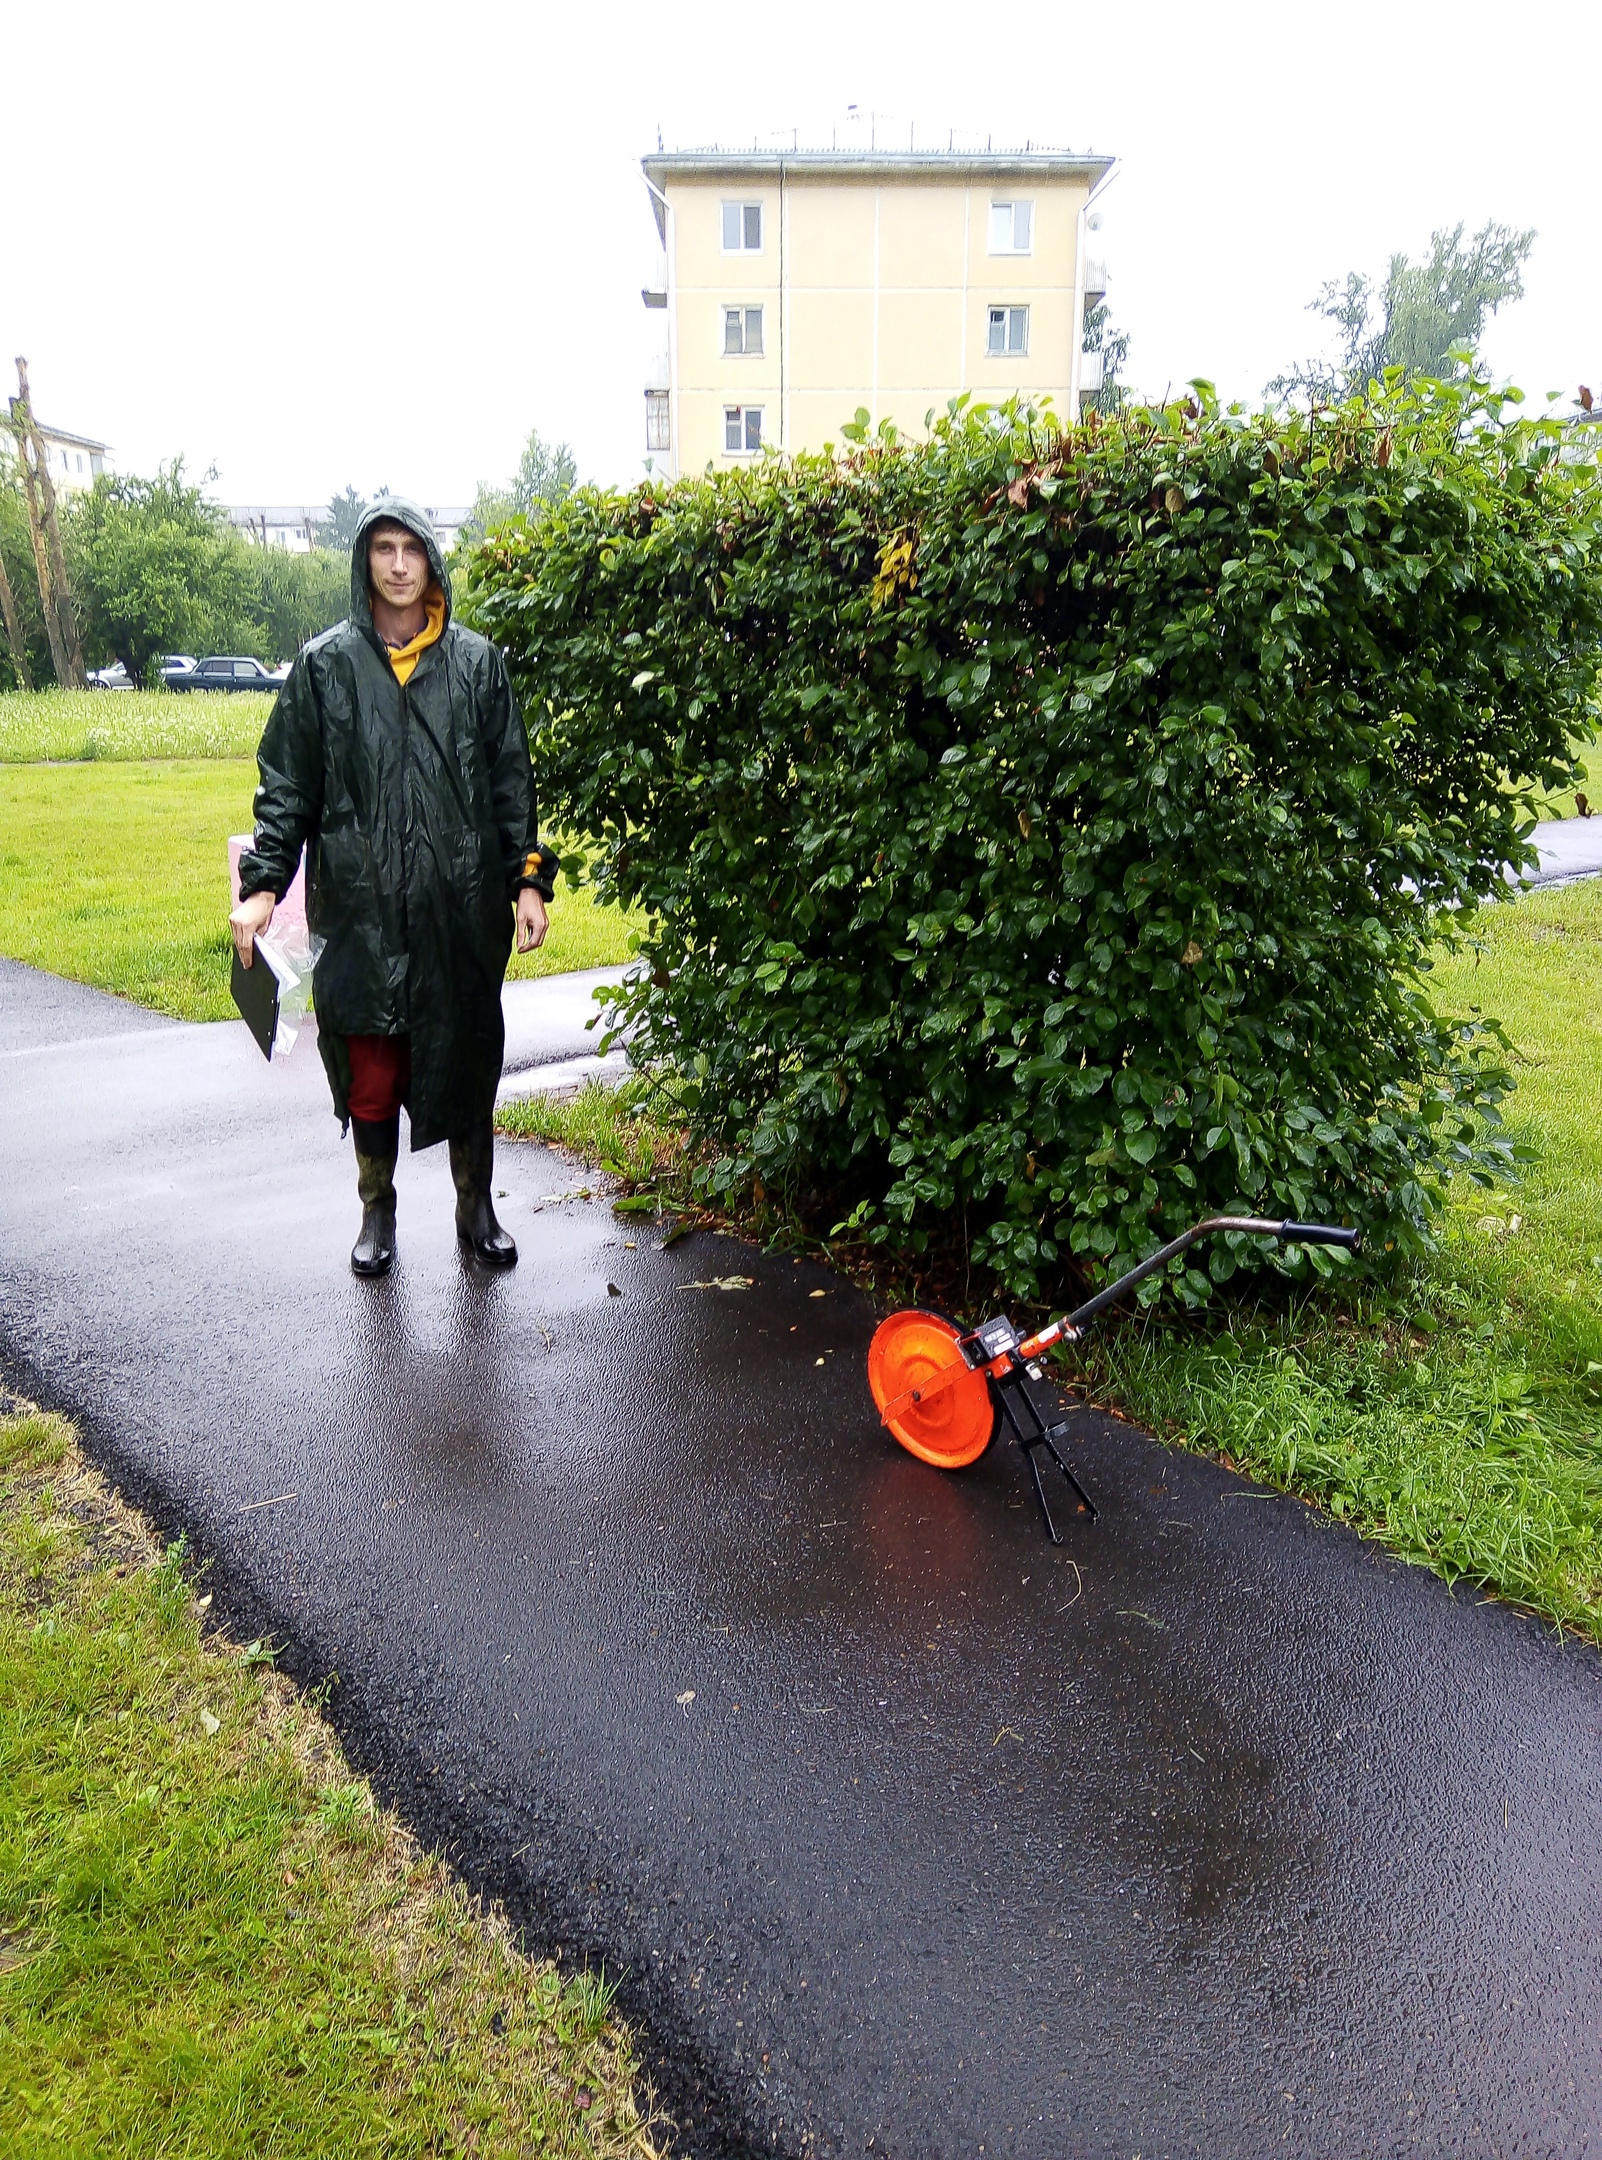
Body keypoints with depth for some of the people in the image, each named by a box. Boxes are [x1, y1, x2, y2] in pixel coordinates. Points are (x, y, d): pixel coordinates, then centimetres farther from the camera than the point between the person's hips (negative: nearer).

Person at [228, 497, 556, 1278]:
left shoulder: (476, 662, 6)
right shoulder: (325, 665, 4)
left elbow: (512, 781, 8)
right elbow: (287, 785, 5)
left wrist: (529, 877, 1)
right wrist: (262, 884, -3)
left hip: (462, 906, 1)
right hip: (361, 906, 0)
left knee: (468, 1057, 9)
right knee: (370, 1065, 6)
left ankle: (476, 1206, 25)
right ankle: (377, 1210, 25)